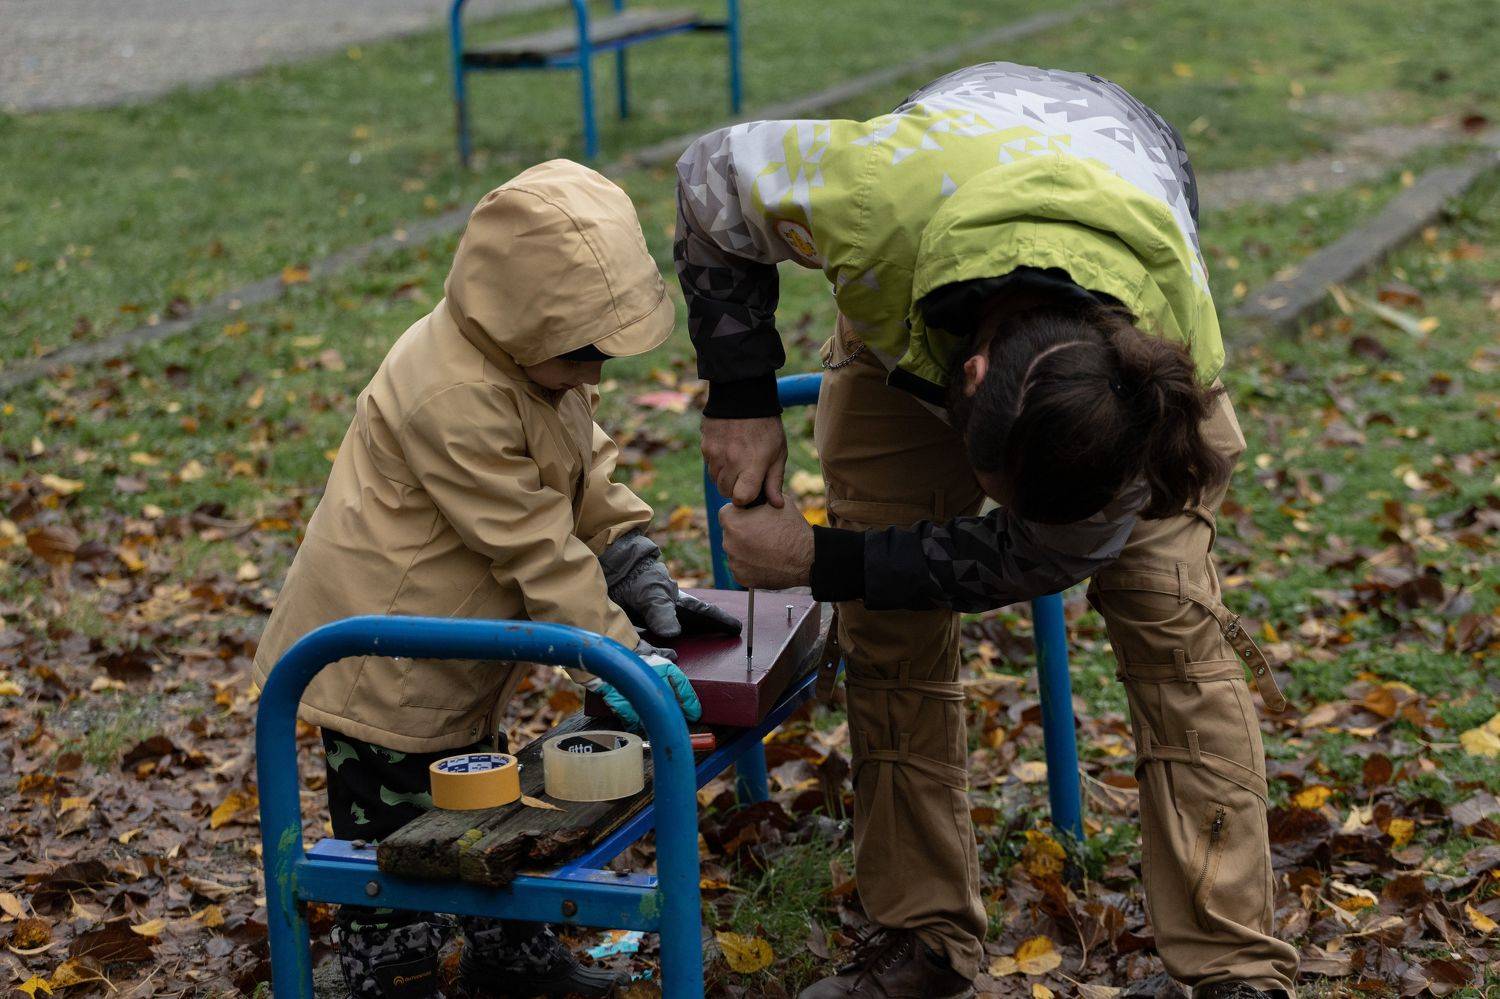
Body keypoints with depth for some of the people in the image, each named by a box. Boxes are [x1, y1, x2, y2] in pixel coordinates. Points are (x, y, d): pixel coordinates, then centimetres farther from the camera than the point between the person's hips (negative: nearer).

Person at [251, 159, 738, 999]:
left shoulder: (541, 359, 0)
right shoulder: (455, 400, -32)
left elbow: (588, 473, 10)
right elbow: (536, 551, -30)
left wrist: (646, 579, 1)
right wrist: (616, 657, -28)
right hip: (383, 655, -10)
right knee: (396, 837, 2)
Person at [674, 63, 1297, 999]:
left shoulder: (1180, 354, -41)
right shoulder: (887, 196, -46)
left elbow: (1043, 556, -26)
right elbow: (714, 178, -23)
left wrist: (824, 561, -29)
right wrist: (742, 396, -26)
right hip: (914, 313, 2)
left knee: (1169, 610, -17)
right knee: (887, 630, -7)